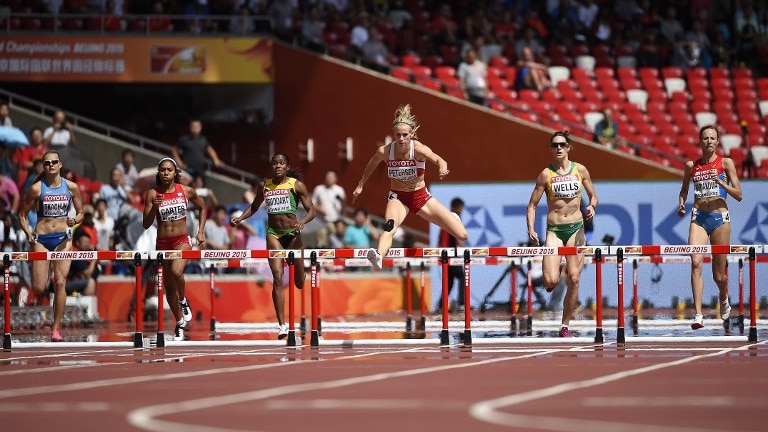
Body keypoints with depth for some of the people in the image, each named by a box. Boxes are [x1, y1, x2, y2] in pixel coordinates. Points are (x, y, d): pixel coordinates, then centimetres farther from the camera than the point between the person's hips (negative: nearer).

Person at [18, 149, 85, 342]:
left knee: (60, 282, -11)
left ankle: (56, 328, -3)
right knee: (38, 289, -6)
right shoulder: (36, 188, -2)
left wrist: (75, 220, -11)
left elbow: (80, 213, 11)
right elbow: (23, 215, 4)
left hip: (63, 238, 0)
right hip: (41, 239, 0)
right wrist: (29, 235, -11)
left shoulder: (71, 187, 2)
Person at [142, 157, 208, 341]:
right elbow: (146, 224, -4)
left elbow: (202, 208, 17)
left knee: (176, 272, -32)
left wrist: (201, 231, 9)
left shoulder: (186, 191, -1)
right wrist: (154, 208, -20)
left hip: (182, 240, -2)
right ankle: (180, 324, 28)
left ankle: (183, 300, -1)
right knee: (169, 286, 10)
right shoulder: (153, 194, -3)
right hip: (162, 243, 2)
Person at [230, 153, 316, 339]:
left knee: (299, 283, 10)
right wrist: (240, 218, 5)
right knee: (277, 278, -15)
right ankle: (282, 325, -18)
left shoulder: (297, 185, -1)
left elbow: (311, 210, -2)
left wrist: (302, 222, -23)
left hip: (292, 233, -1)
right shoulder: (264, 186, 7)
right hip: (273, 234, 1)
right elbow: (254, 207, 22)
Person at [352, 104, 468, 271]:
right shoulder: (385, 151, -16)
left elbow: (438, 159, -42)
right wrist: (360, 185, 17)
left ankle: (452, 219, 40)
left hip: (421, 196, 0)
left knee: (462, 236, 3)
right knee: (390, 226, -37)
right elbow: (371, 165, 8)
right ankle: (378, 257, -62)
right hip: (397, 198, 0)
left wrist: (442, 168, -65)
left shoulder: (418, 149, -23)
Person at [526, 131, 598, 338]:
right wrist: (531, 231, -9)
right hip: (554, 230, -1)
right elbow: (532, 204, 3)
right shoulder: (546, 174, -1)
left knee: (573, 280, -3)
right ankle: (553, 273, 24)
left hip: (576, 228, 1)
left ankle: (565, 326, 8)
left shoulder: (580, 170, 3)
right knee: (550, 282, -15)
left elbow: (593, 196, 13)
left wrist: (592, 206, -10)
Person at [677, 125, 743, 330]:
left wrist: (721, 183, -16)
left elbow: (738, 195, -1)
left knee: (718, 274, 6)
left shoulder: (725, 163, 2)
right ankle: (698, 315, -25)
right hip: (698, 217, 1)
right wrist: (681, 204, 4)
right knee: (696, 262, -21)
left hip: (719, 217, -1)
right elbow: (684, 189, 24)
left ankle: (724, 298, 42)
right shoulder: (692, 165, 8)